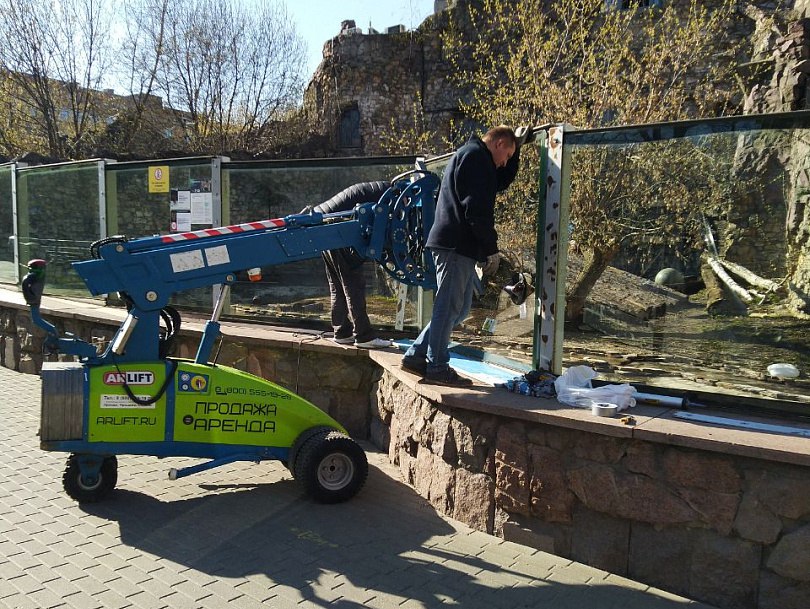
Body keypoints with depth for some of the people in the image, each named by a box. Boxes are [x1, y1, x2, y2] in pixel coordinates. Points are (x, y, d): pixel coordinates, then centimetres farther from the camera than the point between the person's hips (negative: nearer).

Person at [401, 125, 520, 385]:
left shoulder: (469, 155, 25)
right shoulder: (475, 156, -8)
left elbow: (503, 180, 38)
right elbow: (477, 209, -18)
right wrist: (492, 249, -14)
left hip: (458, 246, 10)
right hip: (457, 245, -10)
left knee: (458, 307, 13)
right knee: (449, 306, -6)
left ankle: (416, 356, 16)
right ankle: (437, 367, 1)